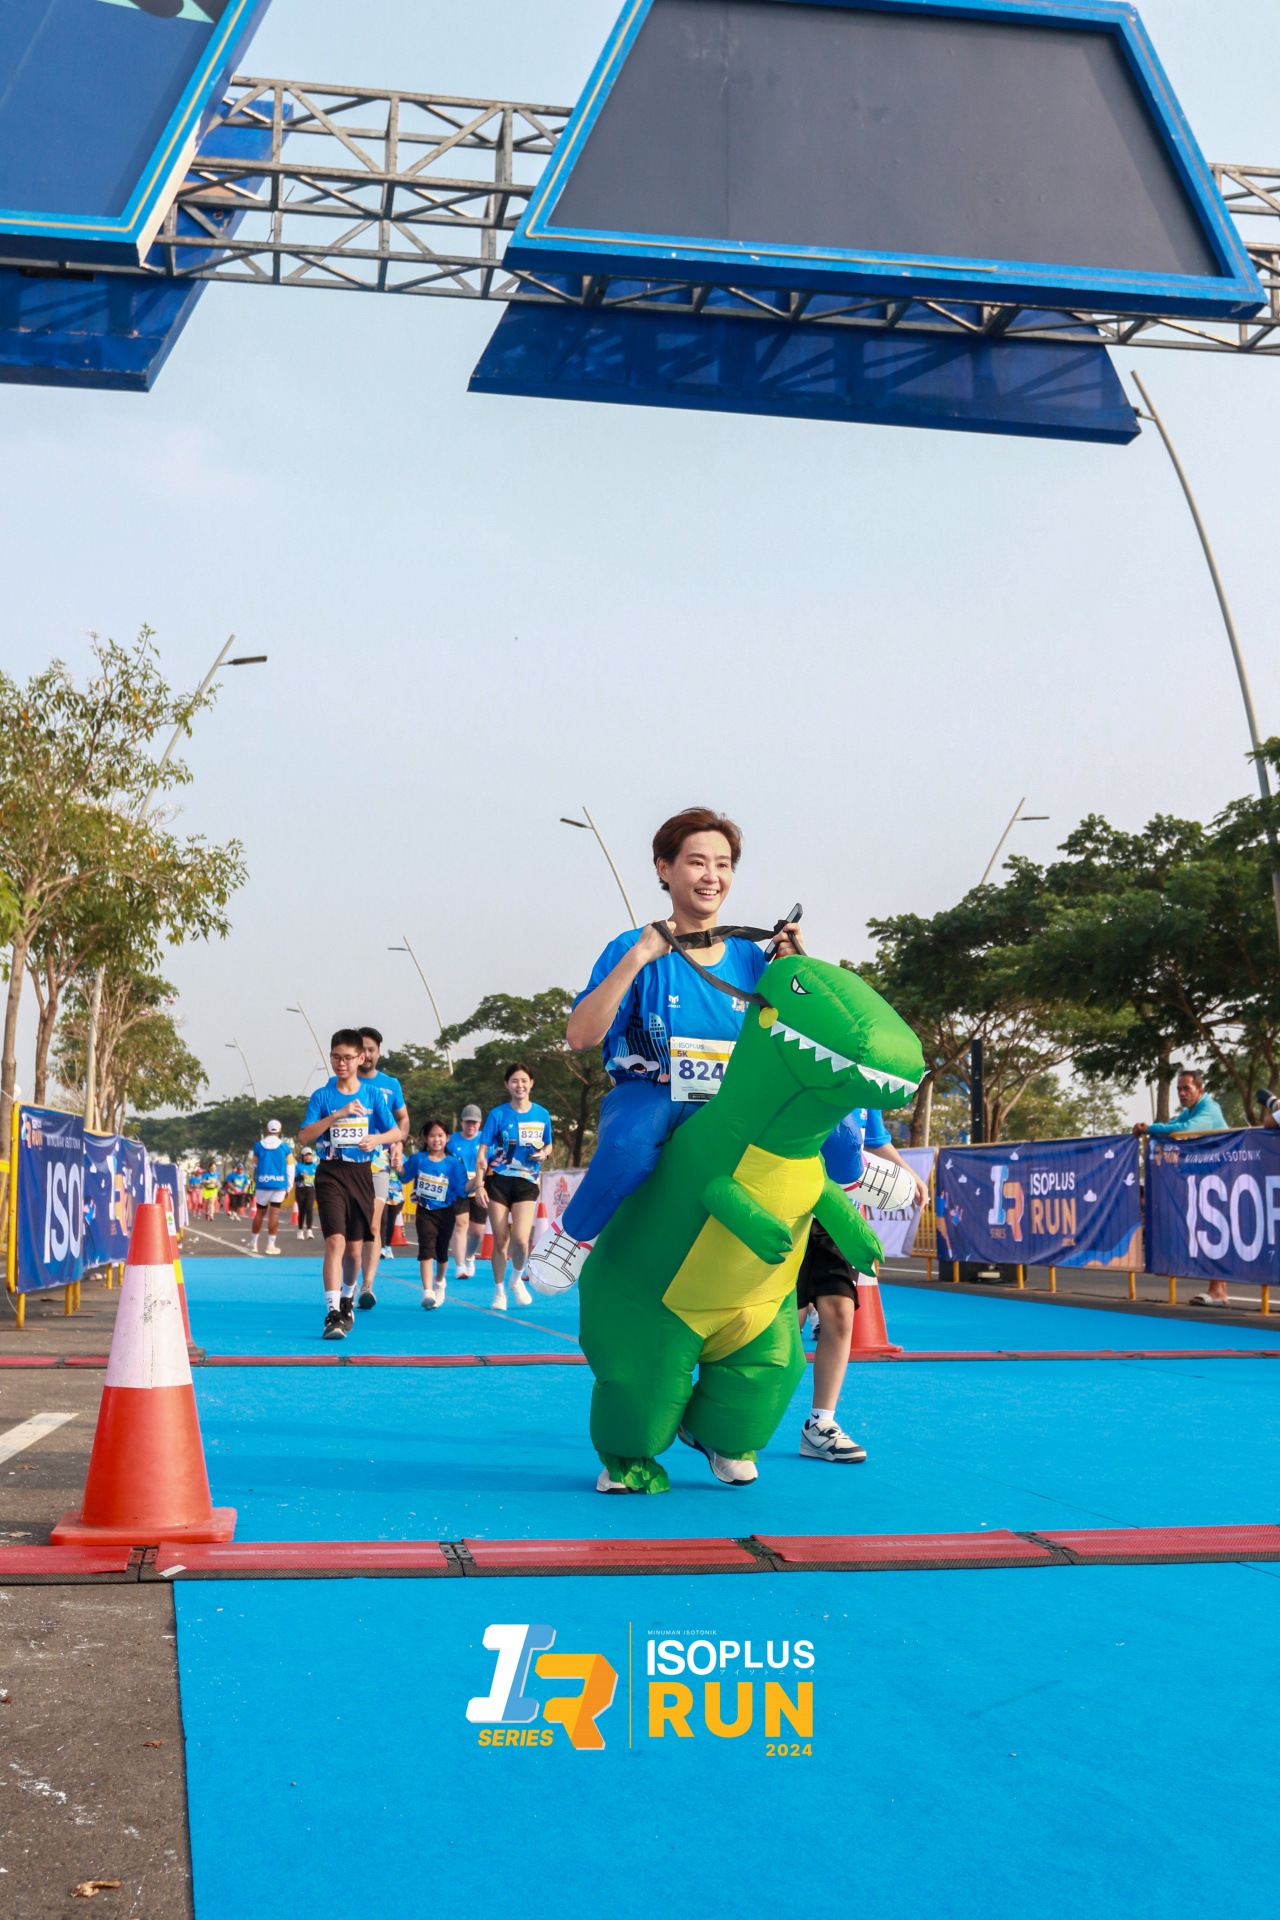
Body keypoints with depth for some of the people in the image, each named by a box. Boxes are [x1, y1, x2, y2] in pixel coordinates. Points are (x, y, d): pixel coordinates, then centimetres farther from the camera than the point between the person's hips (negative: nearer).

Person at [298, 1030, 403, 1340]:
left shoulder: (373, 1094, 4)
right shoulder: (322, 1096, 0)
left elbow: (397, 1132, 3)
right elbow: (304, 1137, -9)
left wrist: (376, 1139, -19)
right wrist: (338, 1114, -19)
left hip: (362, 1174, 2)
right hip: (331, 1174, -2)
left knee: (354, 1247, 11)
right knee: (335, 1241, -18)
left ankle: (348, 1297, 38)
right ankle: (333, 1313, -20)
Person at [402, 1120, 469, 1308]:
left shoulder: (453, 1164, -7)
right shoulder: (417, 1159, -4)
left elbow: (462, 1190, -9)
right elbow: (404, 1177, 10)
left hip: (446, 1212, 1)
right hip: (425, 1212, -1)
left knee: (442, 1252, 14)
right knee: (426, 1249, -16)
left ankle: (439, 1281, 43)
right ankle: (427, 1292, -20)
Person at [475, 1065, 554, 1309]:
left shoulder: (542, 1114, 4)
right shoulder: (498, 1114, -2)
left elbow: (548, 1145, 18)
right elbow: (482, 1152, -2)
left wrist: (544, 1153, -7)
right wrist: (479, 1184, -11)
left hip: (527, 1182, 1)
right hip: (498, 1180, 0)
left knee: (520, 1239, -15)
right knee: (500, 1241, 1)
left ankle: (517, 1279, 14)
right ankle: (499, 1291, 20)